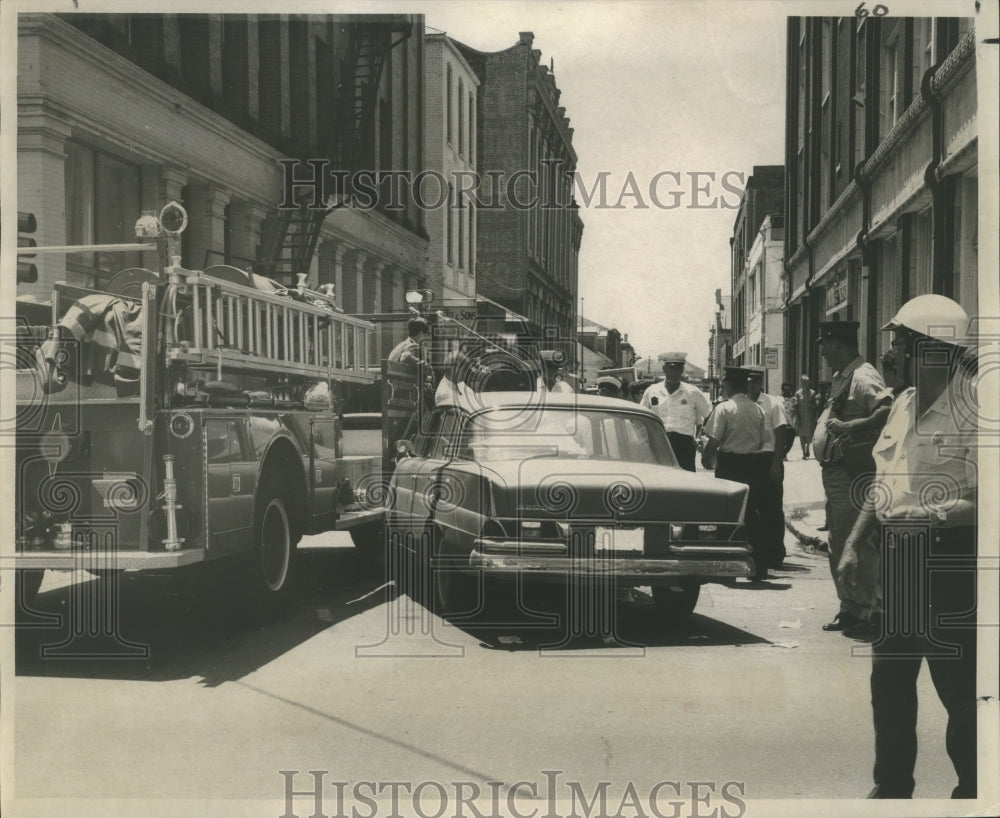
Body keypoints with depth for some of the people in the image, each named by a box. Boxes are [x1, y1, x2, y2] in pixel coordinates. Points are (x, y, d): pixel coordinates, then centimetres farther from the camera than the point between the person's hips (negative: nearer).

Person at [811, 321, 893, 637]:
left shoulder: (864, 377, -14)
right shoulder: (840, 379, 18)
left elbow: (889, 410, -29)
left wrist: (851, 427, -30)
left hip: (854, 473, -11)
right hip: (836, 470, 11)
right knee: (838, 544, 15)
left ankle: (868, 612, -5)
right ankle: (848, 608, 23)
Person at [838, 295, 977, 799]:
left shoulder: (975, 405, -15)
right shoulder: (904, 403, 11)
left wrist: (934, 515, -29)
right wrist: (853, 543, 14)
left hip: (951, 558, -8)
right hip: (899, 555, 8)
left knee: (958, 686, 0)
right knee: (889, 677, 15)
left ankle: (970, 793, 15)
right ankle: (891, 787, 30)